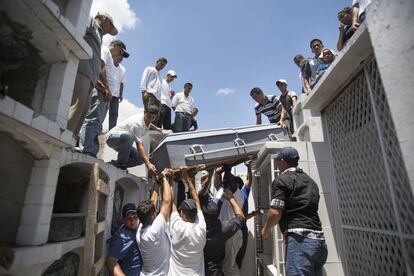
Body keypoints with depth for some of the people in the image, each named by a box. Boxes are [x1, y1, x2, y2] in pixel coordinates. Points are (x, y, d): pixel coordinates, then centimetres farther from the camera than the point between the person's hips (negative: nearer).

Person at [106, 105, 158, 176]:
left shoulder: (146, 120, -6)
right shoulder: (137, 123, -32)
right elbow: (139, 146, -40)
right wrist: (148, 164, -49)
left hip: (123, 140, 9)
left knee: (140, 159, -6)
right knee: (128, 136, -43)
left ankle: (114, 163, 2)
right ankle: (120, 164, -24)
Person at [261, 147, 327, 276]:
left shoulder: (281, 180, -5)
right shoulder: (310, 181, 20)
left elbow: (275, 212, -12)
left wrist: (266, 229, 5)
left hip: (299, 238, -8)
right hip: (318, 240, 9)